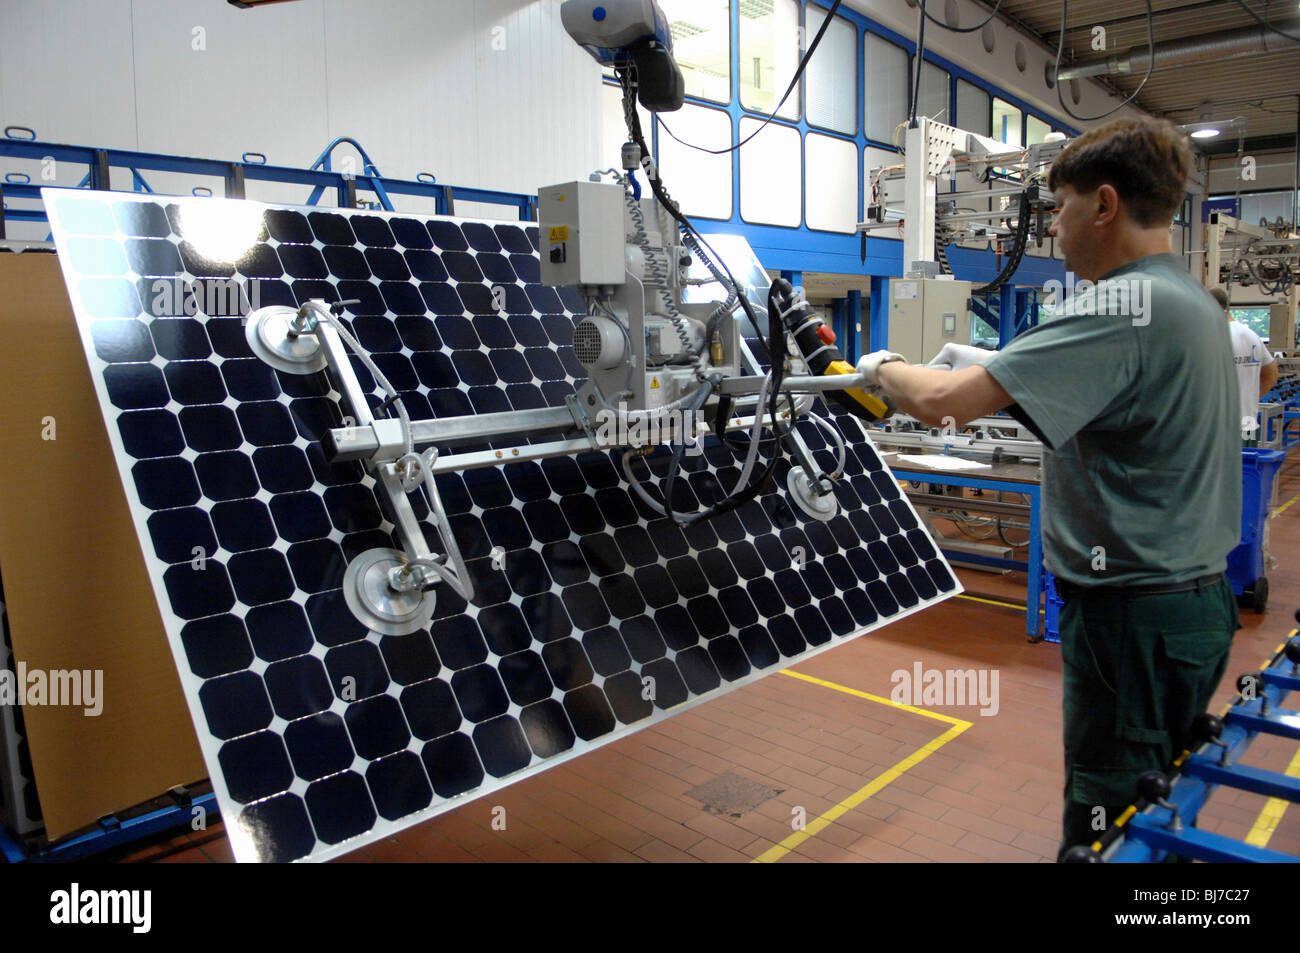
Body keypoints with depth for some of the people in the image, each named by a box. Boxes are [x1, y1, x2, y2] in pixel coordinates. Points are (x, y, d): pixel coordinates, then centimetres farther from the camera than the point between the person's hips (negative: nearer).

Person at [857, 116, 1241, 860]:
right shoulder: (1194, 301, 10)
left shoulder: (1124, 307, -22)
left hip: (1134, 615, -10)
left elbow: (942, 401, -28)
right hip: (1196, 596, 10)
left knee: (1108, 829, 5)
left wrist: (882, 367, -8)